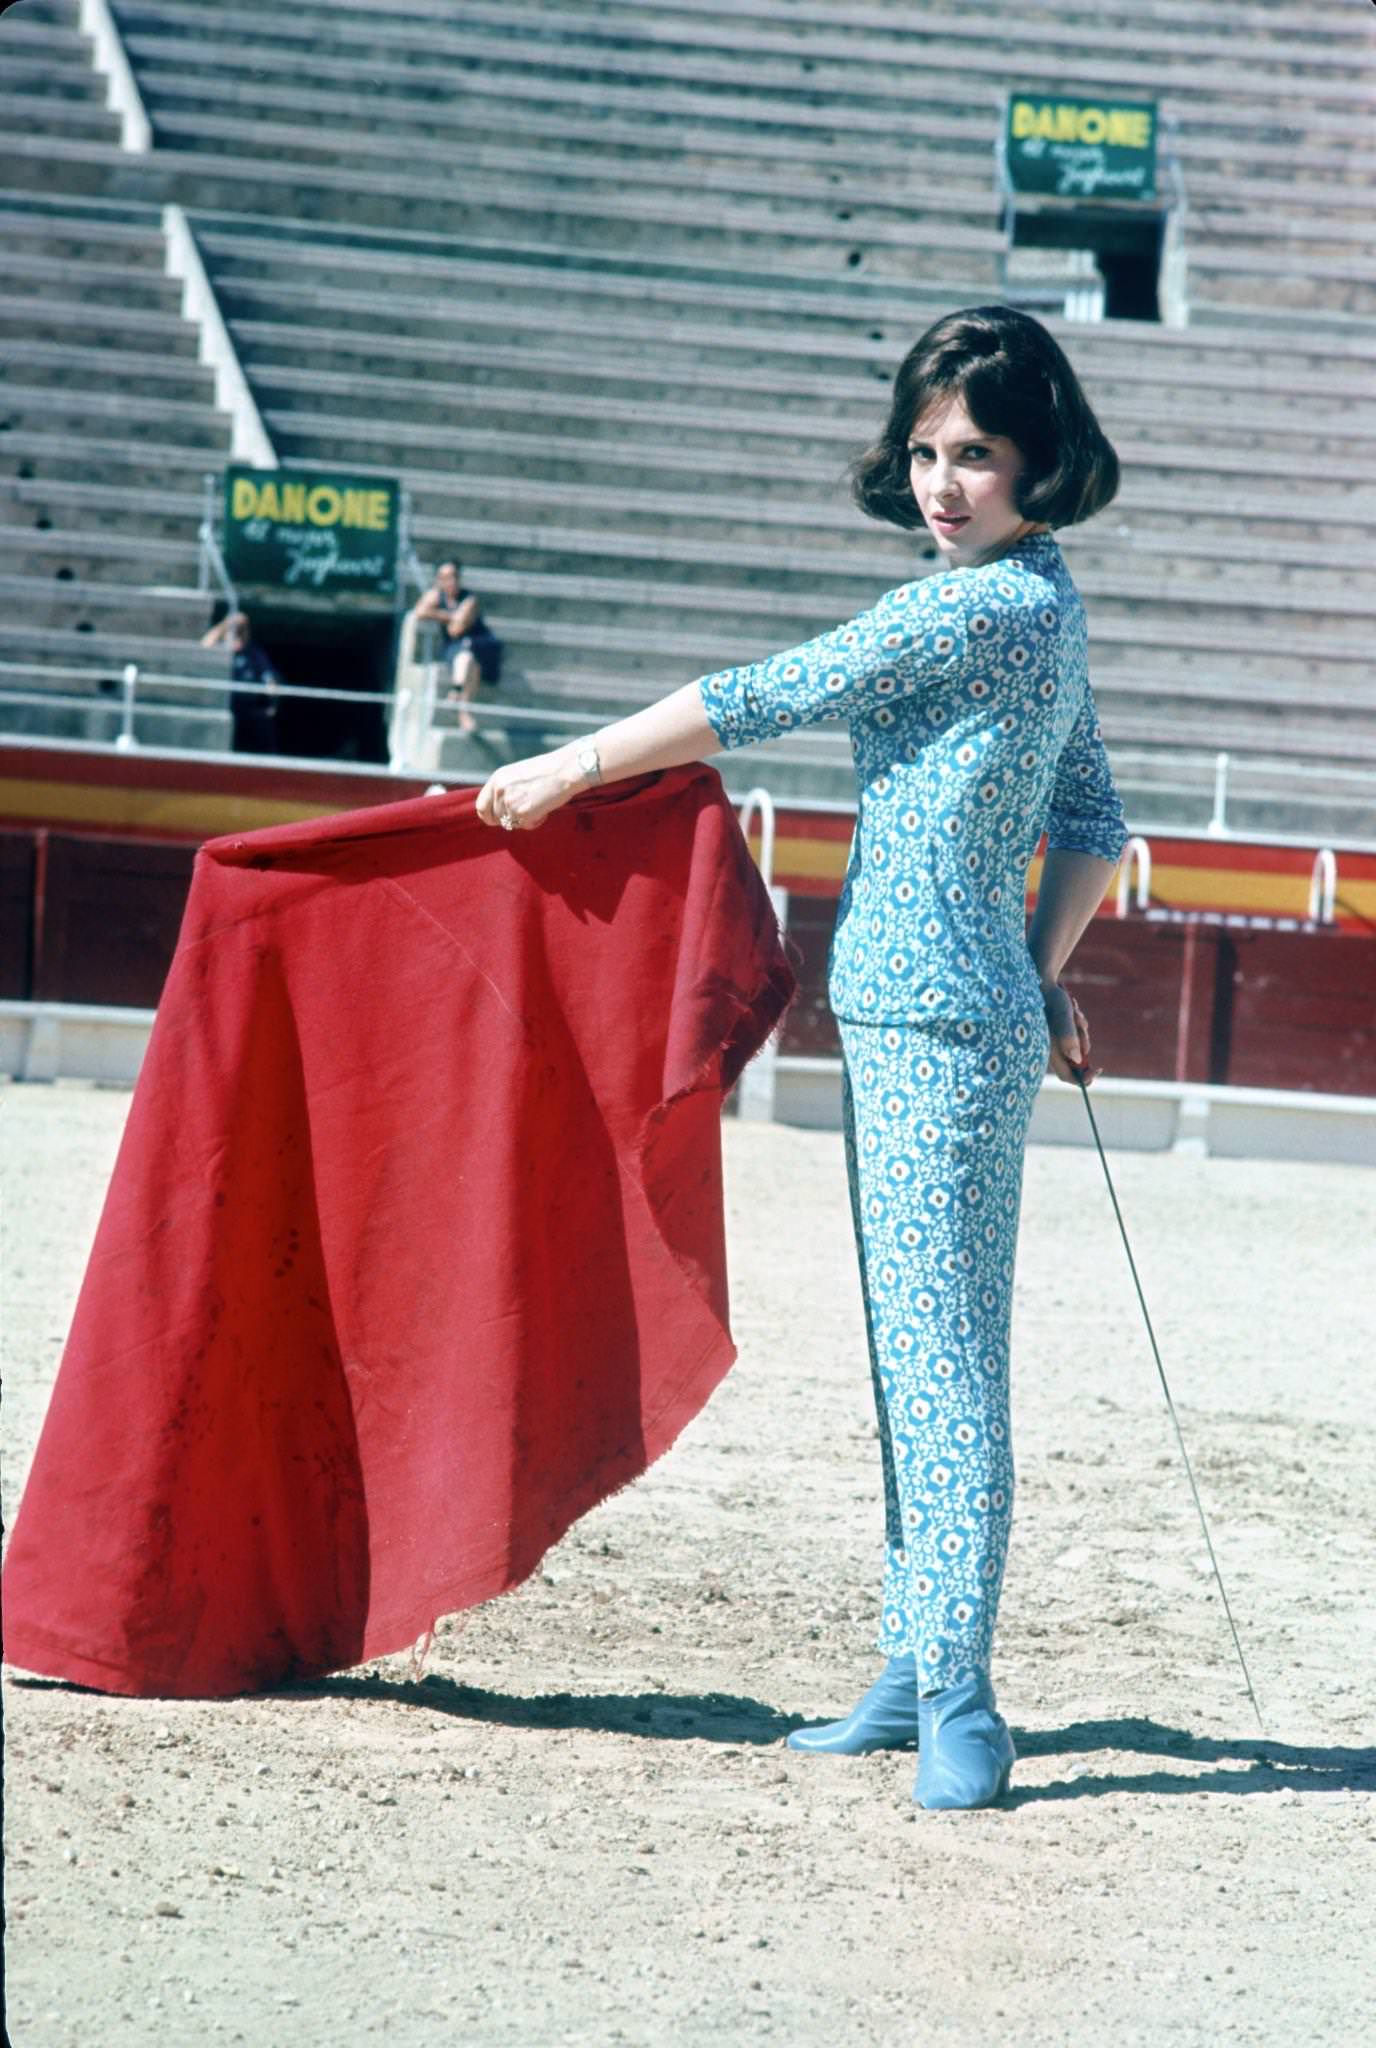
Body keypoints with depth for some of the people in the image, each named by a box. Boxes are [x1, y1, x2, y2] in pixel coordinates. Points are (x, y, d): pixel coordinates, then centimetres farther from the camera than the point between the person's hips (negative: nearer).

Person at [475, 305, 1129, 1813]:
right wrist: (1041, 979, 22)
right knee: (911, 1355, 12)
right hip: (915, 1020, 11)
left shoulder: (981, 609, -15)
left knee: (943, 1356, -11)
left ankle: (958, 1697, -11)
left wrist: (571, 768, -2)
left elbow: (760, 702, -11)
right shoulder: (1044, 608, 16)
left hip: (935, 1026, -11)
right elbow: (1093, 825, 23)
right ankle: (913, 1669, 18)